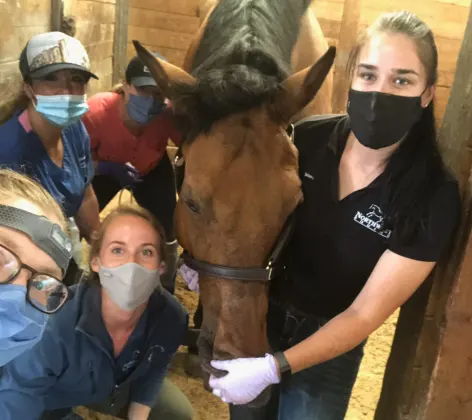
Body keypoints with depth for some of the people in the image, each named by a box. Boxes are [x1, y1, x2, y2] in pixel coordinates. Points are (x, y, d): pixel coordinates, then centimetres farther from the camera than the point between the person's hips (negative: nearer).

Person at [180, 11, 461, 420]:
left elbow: (366, 313, -22)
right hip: (257, 314, 3)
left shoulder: (434, 197, -23)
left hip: (330, 343, -2)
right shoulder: (305, 140, -16)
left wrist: (274, 368, -27)